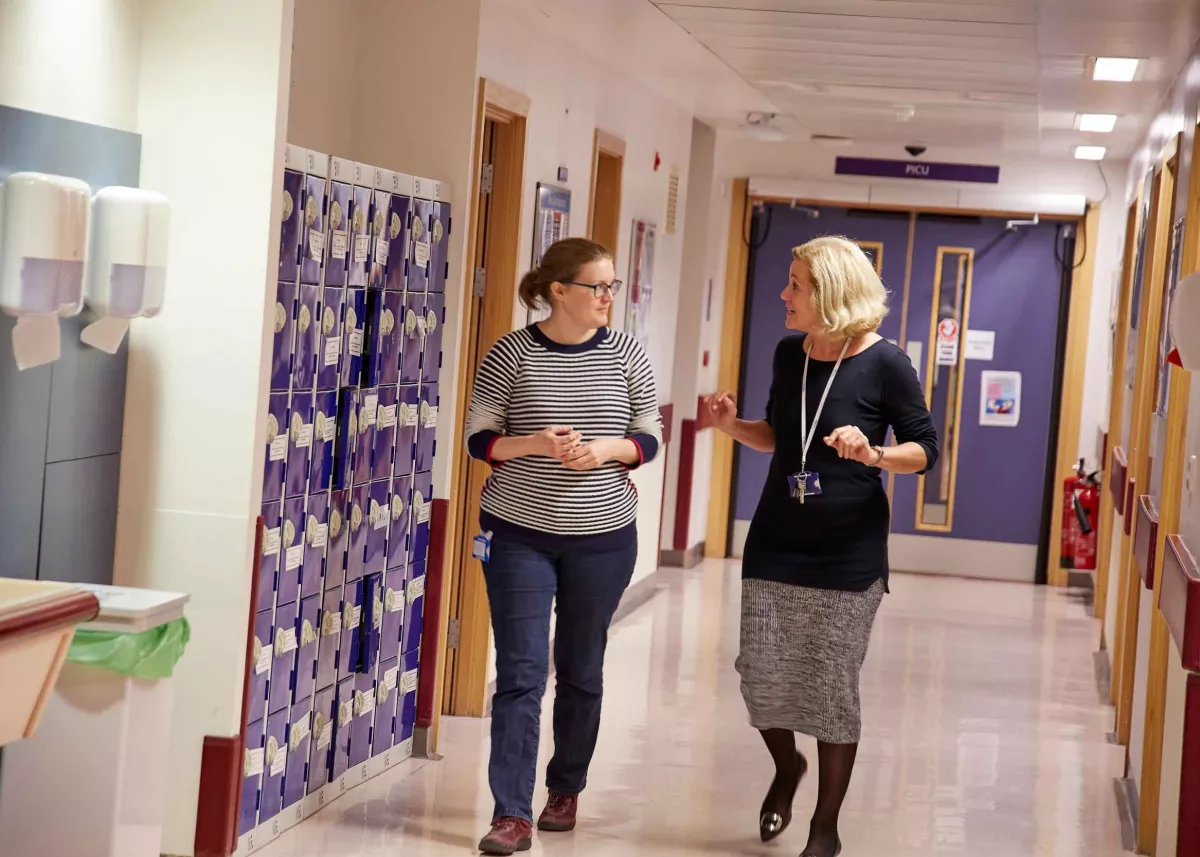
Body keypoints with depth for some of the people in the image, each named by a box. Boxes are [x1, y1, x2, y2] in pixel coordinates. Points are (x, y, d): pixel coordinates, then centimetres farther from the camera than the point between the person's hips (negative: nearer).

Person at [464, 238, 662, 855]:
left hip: (603, 537, 2)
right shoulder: (511, 354, -6)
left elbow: (649, 439, 5)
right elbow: (478, 438, -3)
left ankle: (566, 791, 30)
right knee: (520, 672, -6)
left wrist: (606, 449, -15)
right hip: (519, 533, -2)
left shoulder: (626, 355, 0)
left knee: (581, 671, 12)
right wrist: (534, 445, -21)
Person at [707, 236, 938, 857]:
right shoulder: (790, 354, 3)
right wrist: (733, 426, -2)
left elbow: (925, 451, -7)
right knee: (761, 676, 3)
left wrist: (872, 454, -26)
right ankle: (787, 766, 35)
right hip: (776, 543, 5)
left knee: (830, 689, 1)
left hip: (848, 553, -4)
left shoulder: (884, 364, -12)